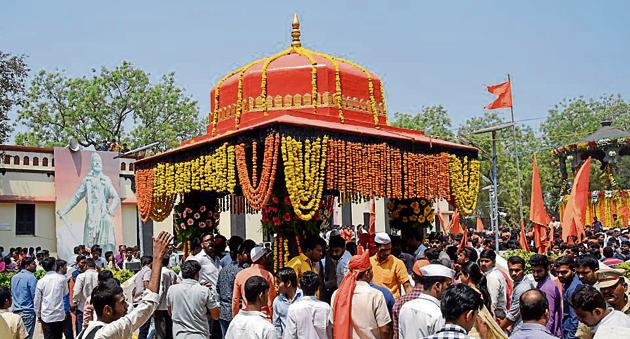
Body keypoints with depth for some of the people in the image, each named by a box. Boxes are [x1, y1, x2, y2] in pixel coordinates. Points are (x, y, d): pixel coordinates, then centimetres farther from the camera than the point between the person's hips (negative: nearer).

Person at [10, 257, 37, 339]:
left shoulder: (14, 277, 11)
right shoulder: (31, 277, -13)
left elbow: (12, 294, 18)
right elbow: (35, 296, -14)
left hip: (16, 311, 8)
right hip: (27, 312, -7)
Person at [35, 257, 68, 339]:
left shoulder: (41, 281, -5)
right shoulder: (62, 278, -6)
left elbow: (37, 300, 1)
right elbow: (66, 292, 9)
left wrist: (38, 314, 13)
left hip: (46, 317, 0)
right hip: (59, 315, 0)